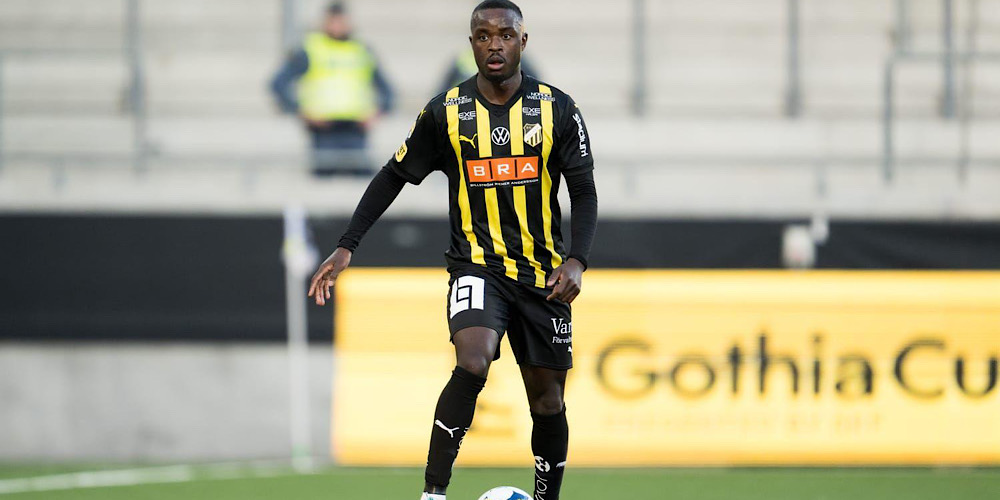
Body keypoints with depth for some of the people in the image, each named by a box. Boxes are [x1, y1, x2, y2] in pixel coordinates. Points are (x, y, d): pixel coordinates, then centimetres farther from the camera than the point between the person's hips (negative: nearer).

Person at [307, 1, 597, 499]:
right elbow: (394, 177, 9)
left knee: (547, 399, 6)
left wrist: (576, 261, -14)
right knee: (472, 363, -28)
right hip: (478, 264, -2)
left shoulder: (557, 110, -1)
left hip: (542, 272, 2)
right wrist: (346, 247, 4)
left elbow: (584, 192, 2)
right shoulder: (446, 113, -2)